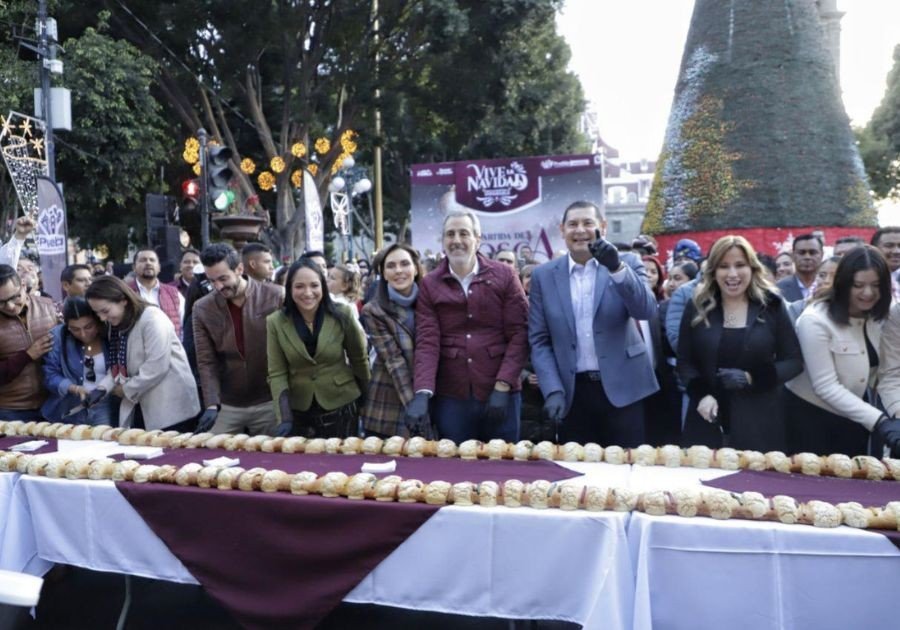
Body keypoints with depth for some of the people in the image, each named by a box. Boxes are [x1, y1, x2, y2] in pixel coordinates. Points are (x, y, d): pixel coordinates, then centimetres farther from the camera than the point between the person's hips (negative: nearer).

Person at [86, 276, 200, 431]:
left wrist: (126, 390, -11)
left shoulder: (152, 319, -17)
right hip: (142, 405, 8)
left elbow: (157, 367, -22)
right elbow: (118, 365, 13)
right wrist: (103, 387, -5)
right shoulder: (116, 325, 11)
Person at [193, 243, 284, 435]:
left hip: (269, 403, -1)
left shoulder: (275, 296, -8)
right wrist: (212, 404, -16)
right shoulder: (202, 309, -2)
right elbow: (206, 362, -4)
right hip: (226, 406, 2)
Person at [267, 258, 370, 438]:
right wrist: (284, 418, -17)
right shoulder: (275, 322, -8)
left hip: (341, 411, -1)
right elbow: (277, 374, -9)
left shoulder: (341, 315, -10)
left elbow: (359, 359, 1)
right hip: (298, 413, 1)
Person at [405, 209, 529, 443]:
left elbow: (519, 333, -2)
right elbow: (427, 341, -4)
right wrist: (423, 392, -16)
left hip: (500, 393, 0)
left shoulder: (504, 276, 2)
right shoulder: (429, 284, 5)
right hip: (449, 396, 1)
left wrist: (503, 386, -9)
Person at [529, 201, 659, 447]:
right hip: (572, 392, 1)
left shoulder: (627, 263, 2)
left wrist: (616, 267, -28)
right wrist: (553, 390, -8)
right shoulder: (544, 276, 4)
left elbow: (646, 310, -14)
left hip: (621, 388, -1)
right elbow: (539, 341, 3)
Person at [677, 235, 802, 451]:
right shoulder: (697, 307, 2)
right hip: (708, 419, 1)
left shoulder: (771, 305, 0)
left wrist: (751, 378, -14)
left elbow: (794, 360, 1)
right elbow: (684, 362, 5)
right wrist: (701, 394, -13)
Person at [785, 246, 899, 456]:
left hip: (853, 419, 6)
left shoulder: (879, 318, 0)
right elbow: (826, 386, -24)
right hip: (811, 416, -6)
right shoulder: (815, 320, -21)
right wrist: (878, 421, -28)